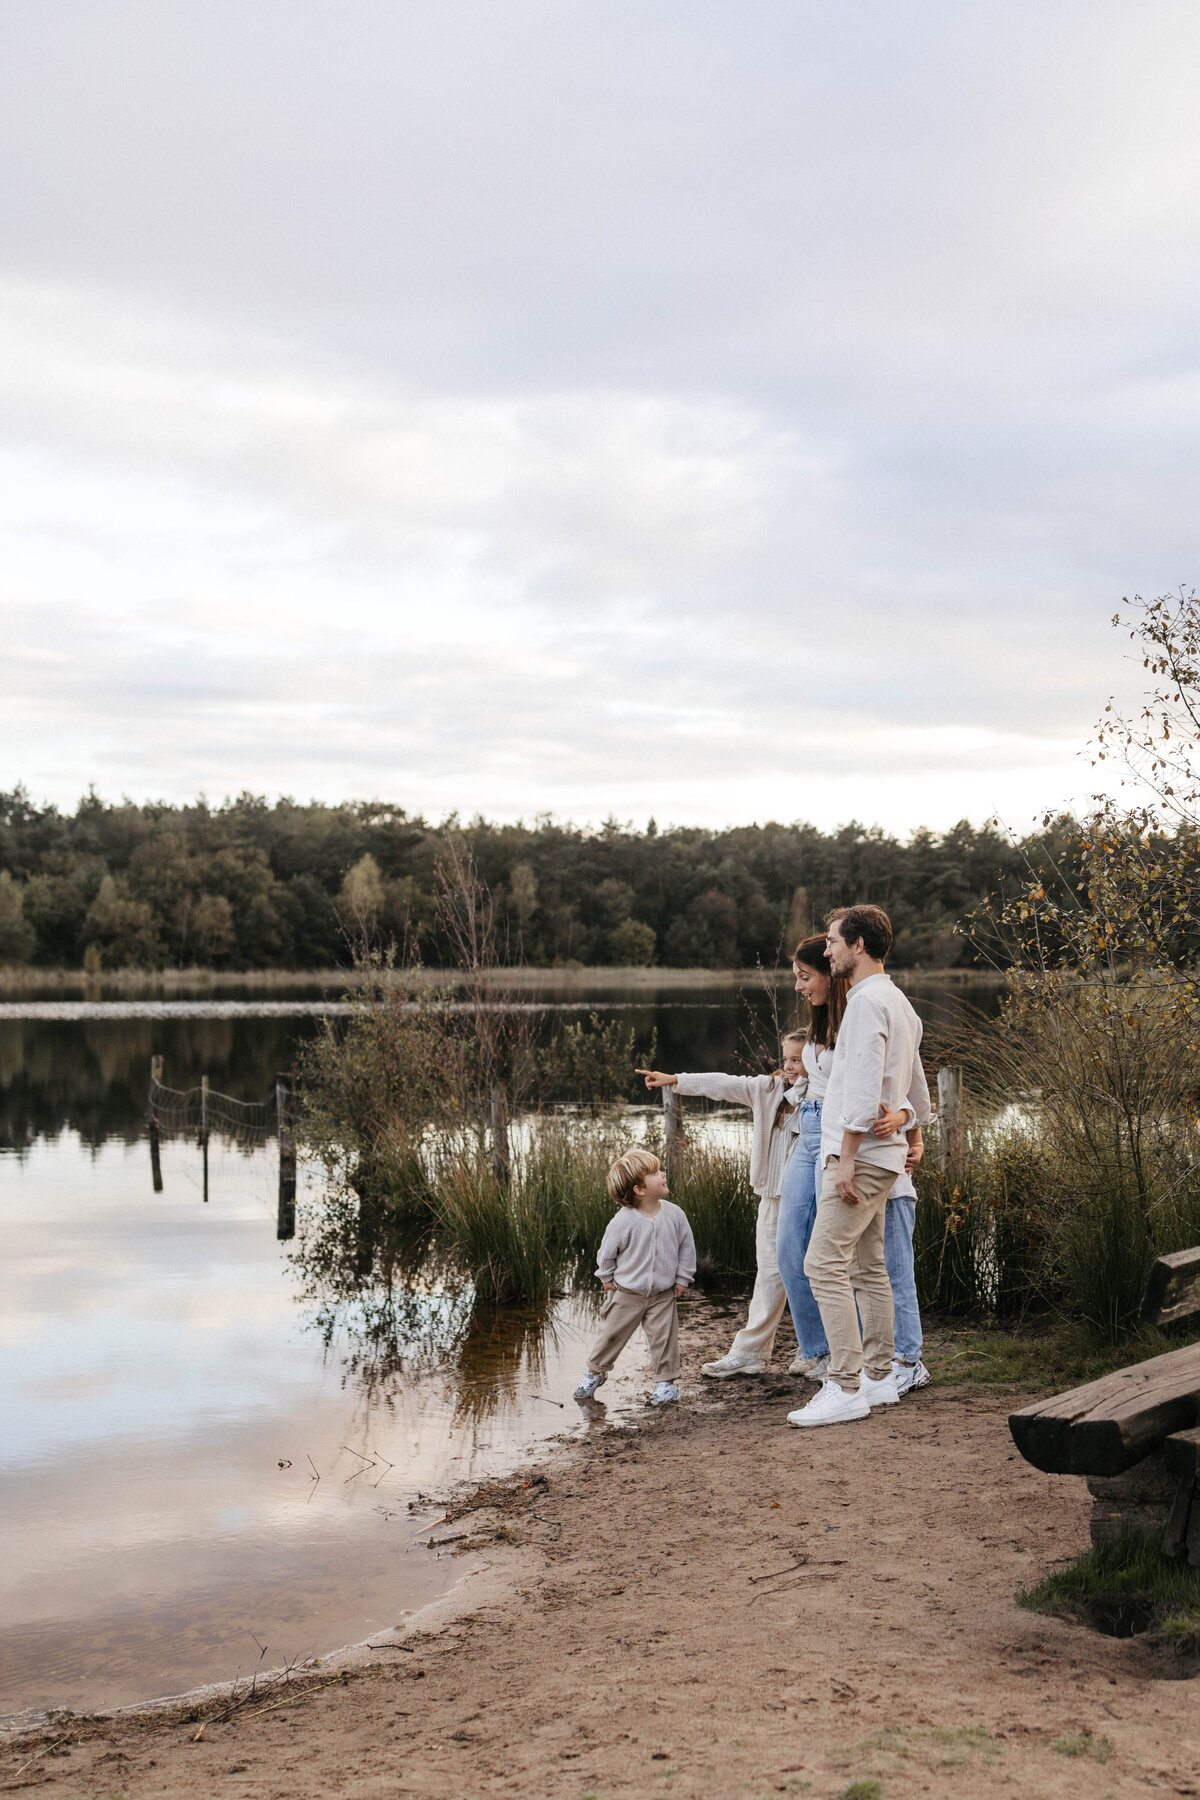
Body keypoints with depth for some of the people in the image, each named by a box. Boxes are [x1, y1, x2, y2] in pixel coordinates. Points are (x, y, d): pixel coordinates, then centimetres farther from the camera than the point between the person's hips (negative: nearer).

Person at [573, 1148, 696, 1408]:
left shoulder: (674, 1214, -8)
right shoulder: (623, 1221, -18)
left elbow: (687, 1246, 3)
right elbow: (607, 1251, -4)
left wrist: (682, 1278, 3)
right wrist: (607, 1278, 3)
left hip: (663, 1294, 1)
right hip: (627, 1293, -1)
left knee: (664, 1337, 0)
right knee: (612, 1334, 10)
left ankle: (668, 1381, 16)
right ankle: (595, 1371, 31)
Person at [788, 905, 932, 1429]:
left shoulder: (867, 1002, -14)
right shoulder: (898, 1003, 18)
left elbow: (864, 1090, -21)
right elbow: (916, 1086, 28)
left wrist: (846, 1159, -22)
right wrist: (913, 1134, 39)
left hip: (859, 1155, -11)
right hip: (884, 1155, 11)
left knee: (825, 1265, -12)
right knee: (868, 1268, 13)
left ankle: (845, 1387, -13)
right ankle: (879, 1377, 18)